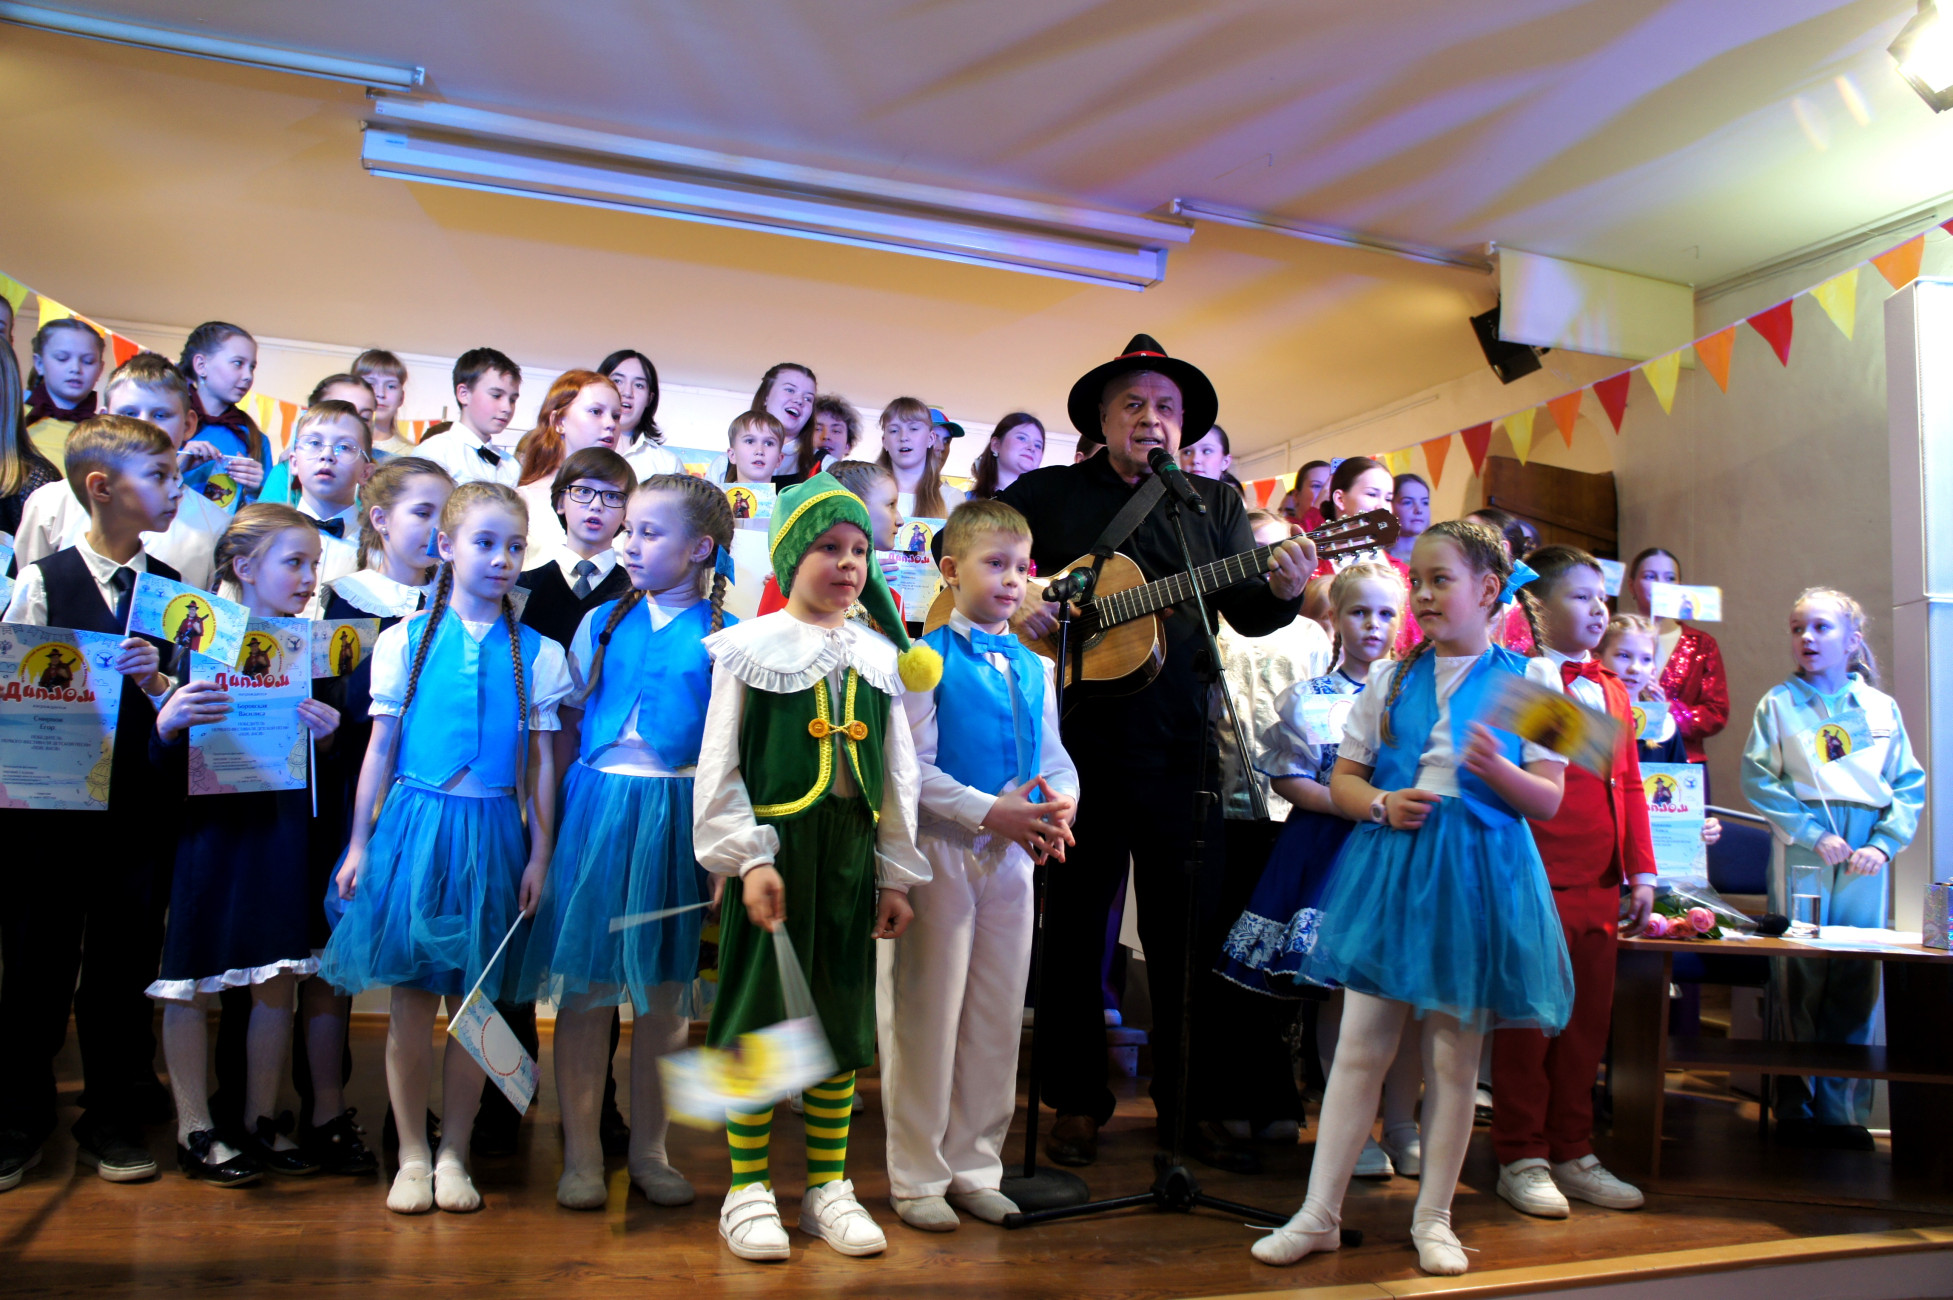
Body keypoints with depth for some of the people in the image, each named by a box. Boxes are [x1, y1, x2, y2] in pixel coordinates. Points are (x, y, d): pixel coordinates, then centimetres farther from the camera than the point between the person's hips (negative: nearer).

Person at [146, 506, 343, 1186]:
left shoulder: (312, 649, 7)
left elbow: (327, 762, 10)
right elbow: (163, 771, -9)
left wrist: (326, 736, -11)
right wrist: (168, 723, -29)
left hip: (285, 826, 4)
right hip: (211, 823, -4)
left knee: (279, 981, 7)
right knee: (191, 983, 4)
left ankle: (261, 1119, 22)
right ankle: (195, 1129, 18)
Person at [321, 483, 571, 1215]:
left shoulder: (536, 654, 4)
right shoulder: (404, 641, 4)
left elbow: (541, 762, 4)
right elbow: (381, 748, 6)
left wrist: (539, 855, 1)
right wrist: (360, 843, 4)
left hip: (492, 832, 0)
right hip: (415, 823, 0)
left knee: (472, 1001, 6)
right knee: (410, 1002, 4)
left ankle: (454, 1154, 19)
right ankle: (412, 1154, 18)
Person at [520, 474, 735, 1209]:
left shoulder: (726, 637, 0)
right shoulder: (603, 622, 7)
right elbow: (569, 725, 10)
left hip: (680, 814, -1)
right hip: (598, 807, 1)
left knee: (665, 986, 8)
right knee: (586, 983, 3)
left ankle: (649, 1147, 22)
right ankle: (581, 1153, 16)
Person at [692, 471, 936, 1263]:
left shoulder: (882, 656, 11)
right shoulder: (751, 648, 0)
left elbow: (897, 773, 13)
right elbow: (719, 766, -3)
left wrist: (896, 874, 10)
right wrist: (749, 858, -11)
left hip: (852, 849, 4)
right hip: (776, 843, -4)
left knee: (841, 1015, 9)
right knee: (761, 1012, 1)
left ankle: (826, 1186, 22)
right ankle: (748, 1188, 15)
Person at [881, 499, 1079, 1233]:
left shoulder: (1034, 667, 10)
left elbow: (1055, 757, 12)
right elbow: (912, 768, -15)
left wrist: (1061, 805, -9)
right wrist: (990, 811, -22)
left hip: (1013, 852, 6)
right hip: (941, 848, -6)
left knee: (997, 1018, 13)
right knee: (928, 1016, 4)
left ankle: (974, 1167, 27)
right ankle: (916, 1178, 17)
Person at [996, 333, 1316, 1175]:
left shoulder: (1215, 504, 12)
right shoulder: (1051, 494, 7)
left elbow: (1248, 615, 6)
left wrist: (1283, 590, -16)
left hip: (1181, 749, 2)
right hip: (1077, 743, -1)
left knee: (1188, 930, 7)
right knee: (1074, 928, 7)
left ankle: (1189, 1106, 21)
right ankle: (1077, 1103, 21)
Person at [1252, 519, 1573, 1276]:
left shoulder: (1526, 680, 1)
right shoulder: (1390, 680, 9)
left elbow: (1549, 799, -3)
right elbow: (1342, 778, 11)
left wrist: (1498, 770, -23)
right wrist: (1380, 804, -10)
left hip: (1477, 872, -2)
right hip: (1389, 864, 2)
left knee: (1454, 1055, 8)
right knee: (1360, 1048, 3)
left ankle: (1433, 1219, 23)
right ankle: (1319, 1214, 12)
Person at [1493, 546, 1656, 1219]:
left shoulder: (1614, 690, 17)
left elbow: (1631, 783, 18)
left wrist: (1640, 872, 12)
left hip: (1598, 886, 7)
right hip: (1534, 883, -7)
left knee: (1588, 1020, 12)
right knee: (1527, 1021, 2)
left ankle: (1572, 1153, 25)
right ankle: (1522, 1158, 14)